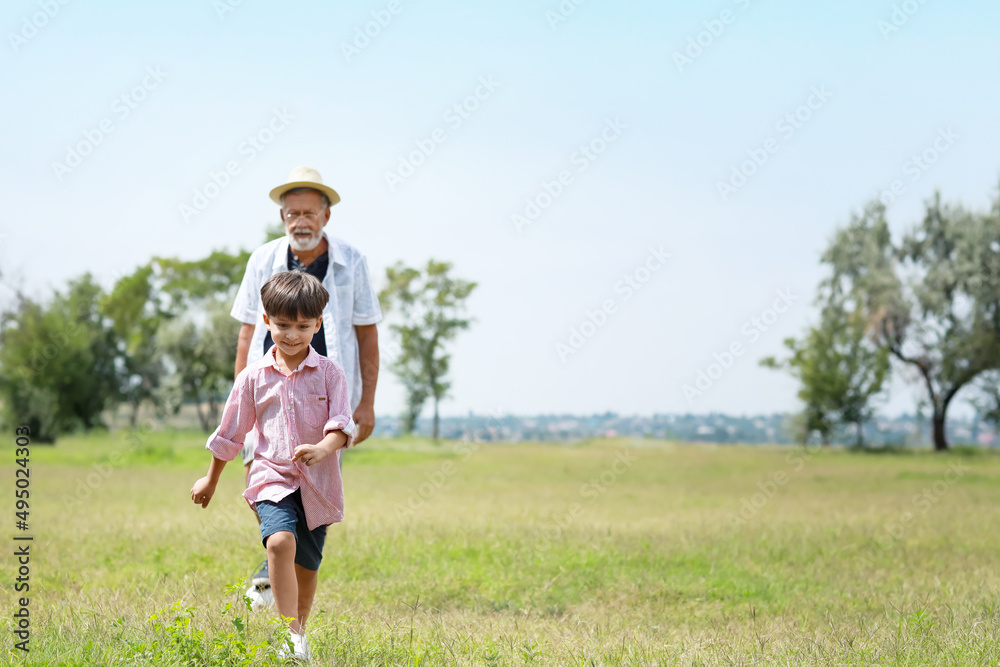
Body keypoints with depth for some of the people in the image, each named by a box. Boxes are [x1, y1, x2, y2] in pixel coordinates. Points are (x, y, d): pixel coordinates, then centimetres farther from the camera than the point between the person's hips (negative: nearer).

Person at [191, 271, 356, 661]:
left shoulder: (329, 373, 0)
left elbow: (342, 424, -10)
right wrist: (211, 480, 21)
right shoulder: (254, 376, 3)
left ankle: (299, 632, 32)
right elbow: (231, 432, 13)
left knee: (306, 565, 10)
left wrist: (322, 448, -31)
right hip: (272, 477, -1)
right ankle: (292, 637, -26)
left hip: (317, 483, 1)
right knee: (280, 542, -26)